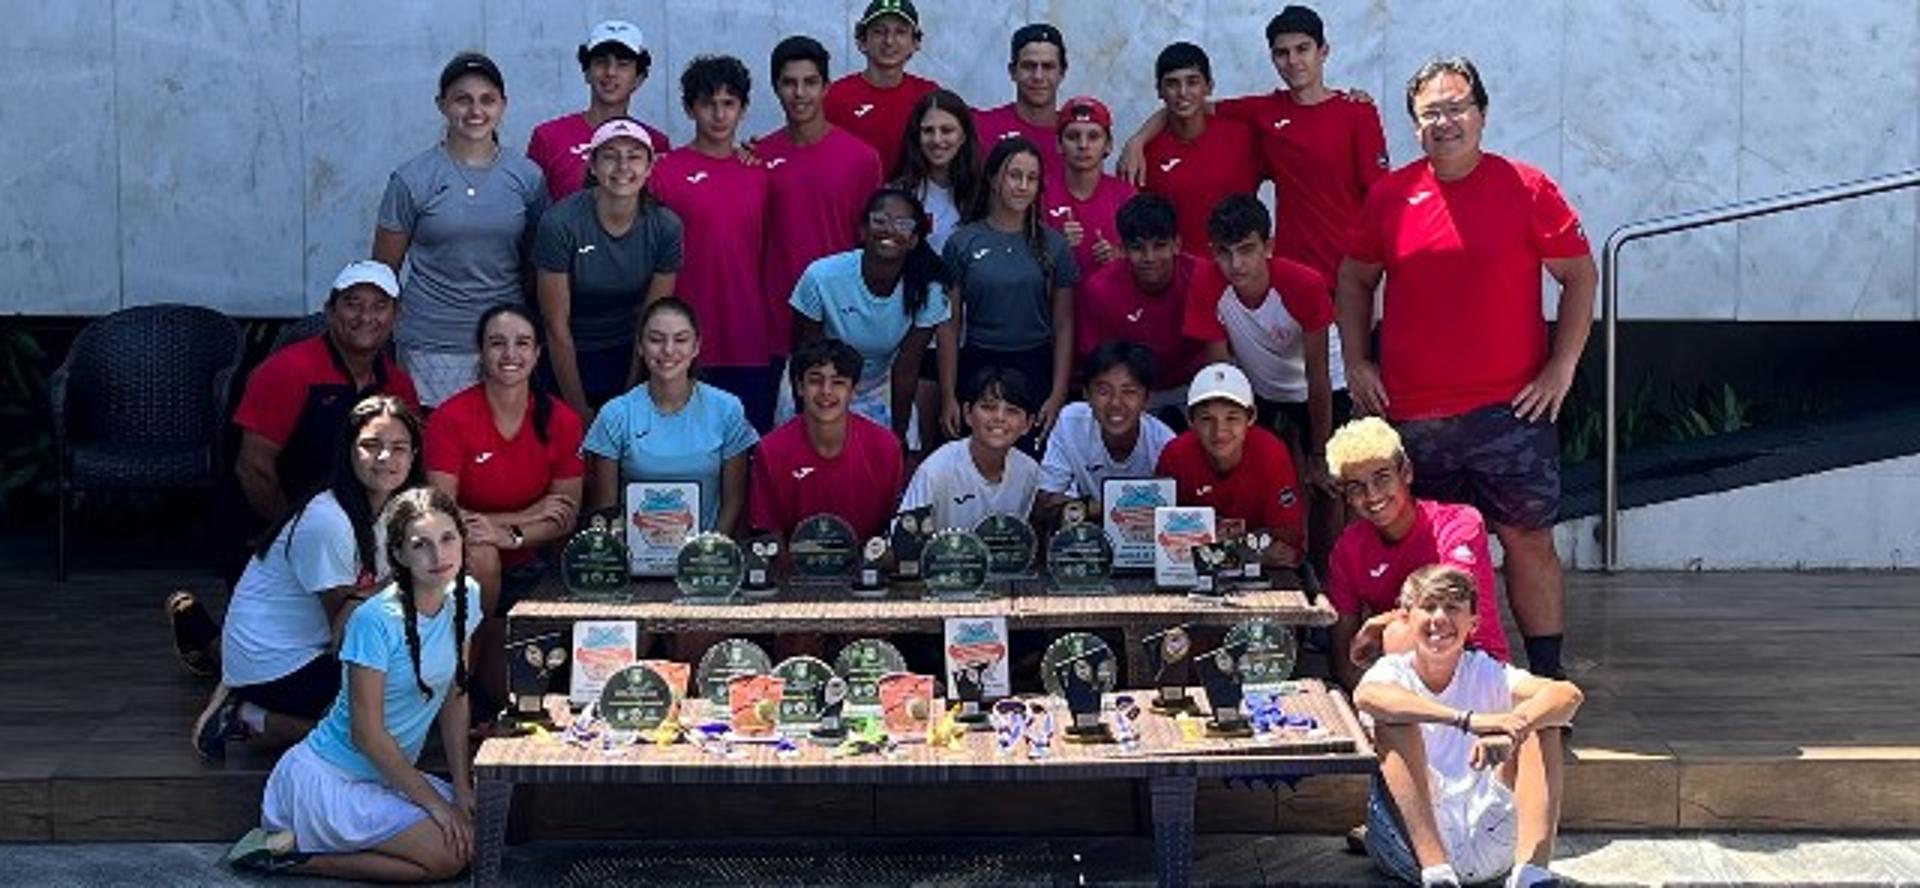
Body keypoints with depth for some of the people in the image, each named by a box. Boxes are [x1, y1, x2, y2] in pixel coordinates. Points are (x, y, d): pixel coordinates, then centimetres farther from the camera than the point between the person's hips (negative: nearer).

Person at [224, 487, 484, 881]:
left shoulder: (466, 596, -2)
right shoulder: (375, 621, -24)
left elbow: (454, 698, 7)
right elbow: (367, 734, -20)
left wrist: (461, 789, 2)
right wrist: (435, 803, -15)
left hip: (387, 774, 8)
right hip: (325, 777, -8)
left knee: (473, 831, -7)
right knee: (449, 855, -18)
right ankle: (288, 854, -6)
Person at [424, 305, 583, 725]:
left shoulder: (561, 420, -2)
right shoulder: (451, 418, -12)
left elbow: (566, 519, -2)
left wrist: (509, 534, -22)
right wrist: (527, 516, -17)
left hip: (524, 565, 3)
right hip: (459, 565, -3)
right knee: (480, 556, -37)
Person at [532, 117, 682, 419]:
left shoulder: (665, 227, -11)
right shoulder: (560, 224, -20)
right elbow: (557, 328, -15)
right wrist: (580, 411, -11)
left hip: (628, 357, 2)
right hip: (566, 361, -2)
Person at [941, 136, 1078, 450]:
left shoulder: (1053, 245, 4)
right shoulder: (963, 243, 1)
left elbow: (1063, 326, 5)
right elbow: (949, 327, 2)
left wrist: (1058, 394, -2)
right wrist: (948, 397, -1)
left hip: (1035, 369, 1)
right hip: (978, 367, -1)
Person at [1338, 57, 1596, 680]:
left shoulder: (1526, 189, -2)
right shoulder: (1389, 195, 5)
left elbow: (1581, 276, 3)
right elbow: (1355, 281, 17)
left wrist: (1562, 366, -4)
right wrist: (1356, 361, 8)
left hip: (1509, 409, -2)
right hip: (1411, 414, 3)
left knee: (1529, 540, 1)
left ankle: (1547, 679, 9)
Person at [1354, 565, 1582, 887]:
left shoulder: (1486, 673, 6)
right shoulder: (1394, 670, 1)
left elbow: (1568, 695, -13)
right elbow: (1366, 696, -27)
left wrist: (1511, 731, -35)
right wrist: (1468, 720, -39)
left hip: (1488, 843, 2)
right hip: (1408, 845, -2)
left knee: (1542, 725, -11)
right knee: (1393, 722, -21)